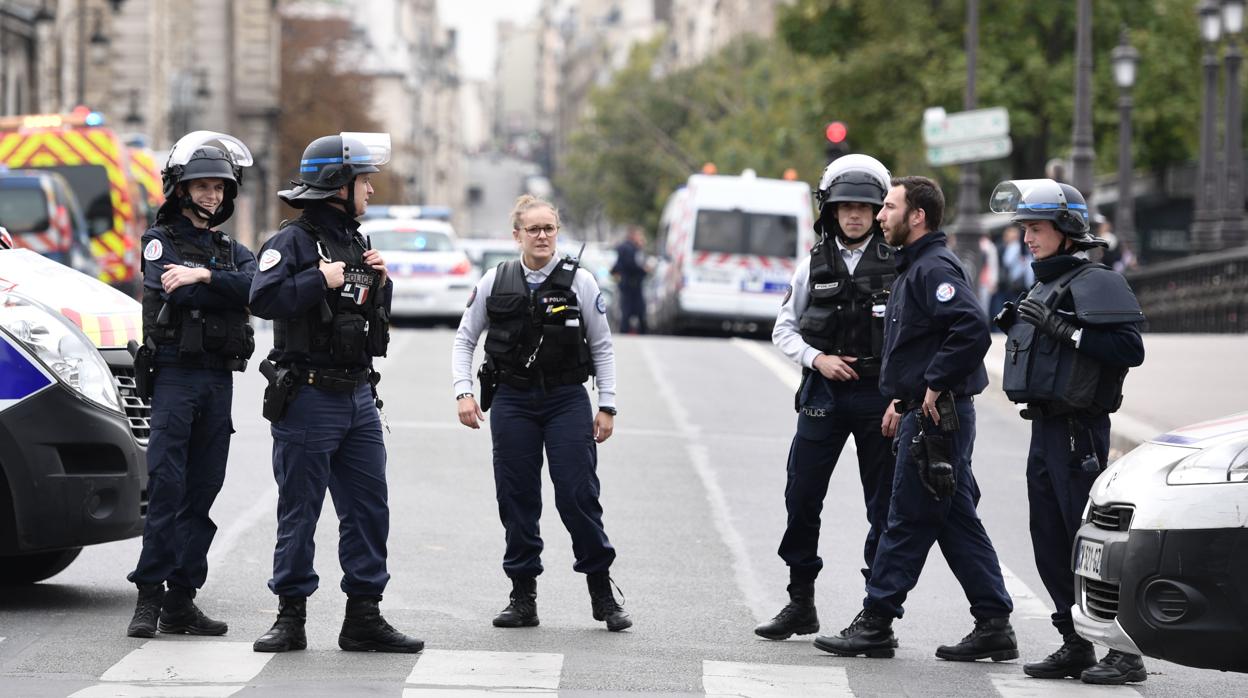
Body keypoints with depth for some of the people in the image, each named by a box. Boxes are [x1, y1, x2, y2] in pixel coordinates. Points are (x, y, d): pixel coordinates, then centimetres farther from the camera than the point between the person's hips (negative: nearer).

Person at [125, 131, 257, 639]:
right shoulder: (160, 242, 5)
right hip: (174, 373, -5)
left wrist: (203, 277, -16)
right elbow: (174, 291, -16)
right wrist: (226, 286, -11)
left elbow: (257, 286, -5)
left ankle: (181, 600, 7)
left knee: (202, 492, 4)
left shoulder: (231, 250, 18)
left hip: (219, 380, 5)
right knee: (166, 487, -12)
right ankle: (150, 595, -11)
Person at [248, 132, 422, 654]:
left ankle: (364, 618, 12)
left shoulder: (355, 243, 16)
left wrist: (379, 282, 6)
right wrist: (321, 279, -21)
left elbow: (376, 317, 24)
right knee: (298, 513, 0)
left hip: (358, 397, 8)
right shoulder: (293, 242, -9)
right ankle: (291, 618, 7)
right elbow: (263, 299, -25)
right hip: (308, 398, -8)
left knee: (368, 510, 7)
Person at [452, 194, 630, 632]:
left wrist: (607, 406, 1)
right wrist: (463, 393, 0)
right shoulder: (495, 283, 3)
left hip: (567, 399, -2)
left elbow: (602, 347, 6)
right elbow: (464, 339, 12)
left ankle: (602, 594, 4)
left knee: (578, 496, -7)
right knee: (516, 499, 2)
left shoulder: (579, 281, 0)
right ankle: (523, 598, 10)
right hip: (512, 401, 2)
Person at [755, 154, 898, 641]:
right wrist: (818, 359, -5)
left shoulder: (897, 264, -1)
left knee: (884, 505, 2)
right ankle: (800, 603, 13)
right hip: (823, 396, 2)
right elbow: (784, 328, 12)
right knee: (801, 497, 2)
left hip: (881, 396, -2)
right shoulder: (815, 264, 6)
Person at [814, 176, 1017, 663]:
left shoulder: (935, 269, -15)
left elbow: (973, 329, -29)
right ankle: (994, 627, 11)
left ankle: (875, 624, 1)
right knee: (957, 524, 10)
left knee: (908, 522, -4)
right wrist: (902, 400, 20)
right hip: (927, 416, 11)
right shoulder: (916, 267, 19)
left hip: (936, 417, -11)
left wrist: (934, 387, -22)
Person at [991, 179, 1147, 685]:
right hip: (1044, 428, 9)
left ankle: (1125, 652, -6)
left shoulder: (1095, 283, -11)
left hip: (1078, 430, -9)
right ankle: (1076, 645, 17)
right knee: (1051, 544, 10)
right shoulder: (1045, 286, 18)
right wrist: (1015, 325, 9)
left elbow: (1129, 348, -21)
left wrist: (1063, 330, -22)